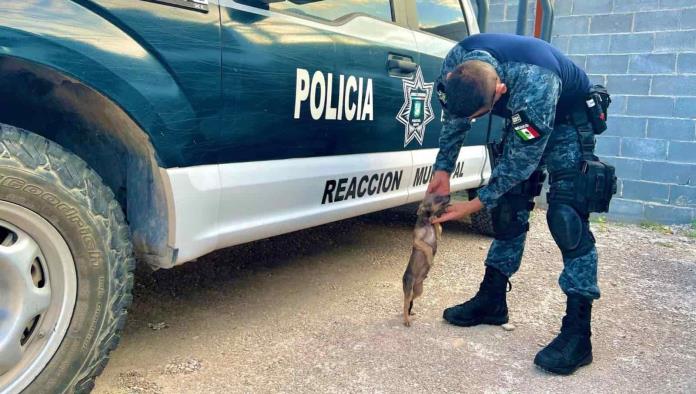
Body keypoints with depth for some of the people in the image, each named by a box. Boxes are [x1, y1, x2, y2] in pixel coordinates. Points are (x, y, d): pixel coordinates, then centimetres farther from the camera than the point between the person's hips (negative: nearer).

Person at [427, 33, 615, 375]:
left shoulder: (535, 85, -43)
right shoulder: (455, 62, -25)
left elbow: (522, 161, -30)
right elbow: (454, 119, -4)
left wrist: (476, 204, -25)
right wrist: (443, 168, -9)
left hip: (567, 120, -6)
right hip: (523, 122, 6)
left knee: (567, 217, -17)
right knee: (508, 208, 4)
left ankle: (577, 331, -13)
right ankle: (492, 301, 15)